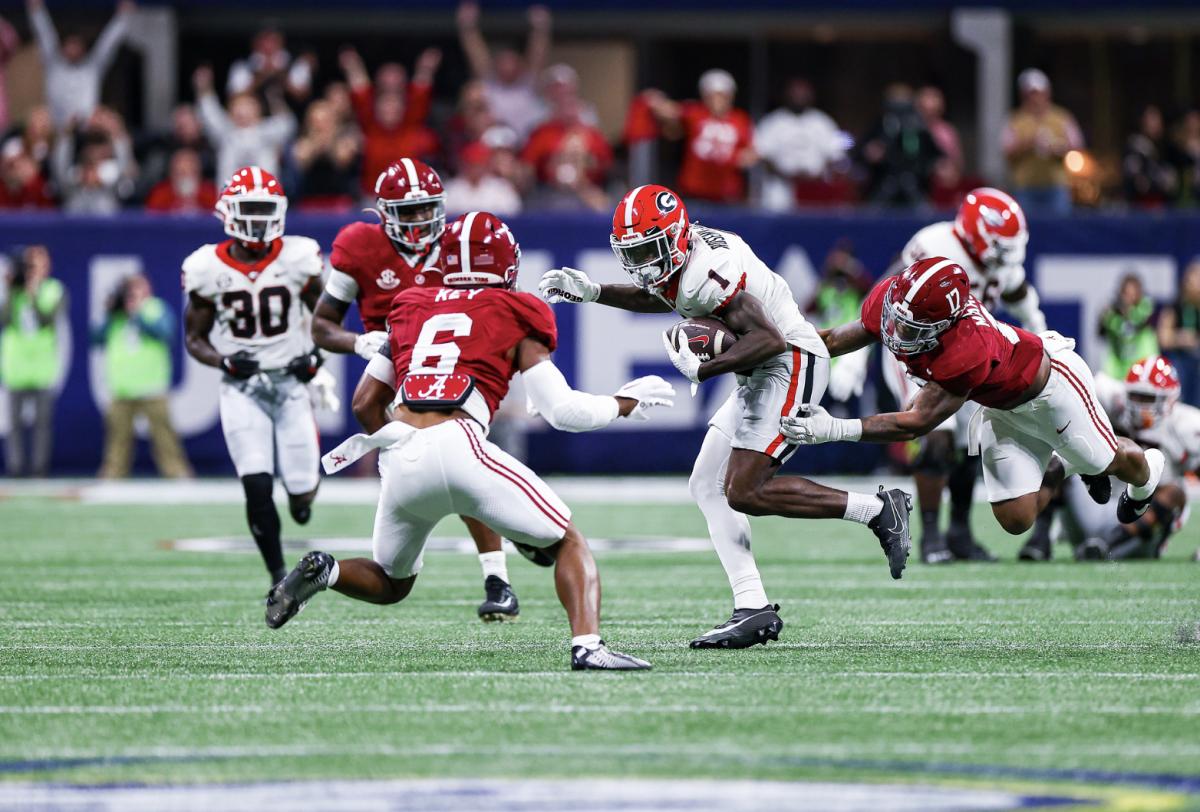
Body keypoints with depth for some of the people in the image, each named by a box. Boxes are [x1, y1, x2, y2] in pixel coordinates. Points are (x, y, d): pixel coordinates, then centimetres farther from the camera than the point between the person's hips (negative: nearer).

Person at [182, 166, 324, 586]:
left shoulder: (298, 259, -5)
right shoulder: (208, 269, -5)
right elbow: (195, 338, 5)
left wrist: (315, 356, -9)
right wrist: (224, 361, -14)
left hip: (291, 382, 1)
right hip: (241, 389, -1)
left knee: (302, 496, -3)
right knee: (258, 488, -16)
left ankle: (303, 489, 35)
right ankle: (279, 575, -1)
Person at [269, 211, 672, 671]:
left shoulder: (411, 307, 23)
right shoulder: (515, 315, 12)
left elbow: (366, 401, 23)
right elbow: (561, 410, 7)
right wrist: (628, 403, 23)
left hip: (401, 460, 4)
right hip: (456, 447, -4)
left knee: (391, 585, 27)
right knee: (567, 544, 8)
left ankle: (323, 571, -2)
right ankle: (587, 646, -15)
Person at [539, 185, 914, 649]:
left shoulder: (704, 274, -23)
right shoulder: (694, 248, 7)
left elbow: (768, 340, -27)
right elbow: (658, 298, 31)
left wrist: (702, 370, -21)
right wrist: (592, 293, 21)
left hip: (790, 366, -11)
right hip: (762, 378, 11)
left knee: (744, 493, -15)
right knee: (706, 488, 7)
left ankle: (877, 510, -9)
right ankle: (752, 609, 4)